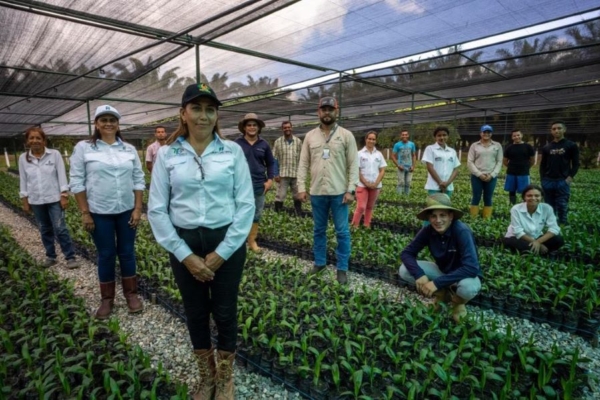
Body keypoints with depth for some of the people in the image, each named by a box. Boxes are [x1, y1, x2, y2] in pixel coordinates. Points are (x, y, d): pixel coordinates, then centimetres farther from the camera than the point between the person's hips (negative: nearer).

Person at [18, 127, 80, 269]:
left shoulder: (54, 154, -6)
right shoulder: (23, 158, 2)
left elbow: (62, 176, -6)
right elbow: (23, 181, 7)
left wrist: (64, 196, -9)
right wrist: (24, 201, 7)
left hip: (54, 199, -3)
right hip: (36, 201, 3)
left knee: (60, 229, -4)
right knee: (45, 230, 13)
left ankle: (71, 257, 4)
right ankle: (50, 256, 25)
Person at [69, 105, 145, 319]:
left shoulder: (129, 149, 3)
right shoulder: (83, 148, -3)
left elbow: (138, 180, 3)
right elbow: (77, 182, -4)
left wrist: (138, 208, -2)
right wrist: (85, 213, -7)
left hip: (127, 211, 2)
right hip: (99, 213, -1)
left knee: (127, 253, 11)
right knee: (106, 255, 9)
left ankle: (131, 294, 26)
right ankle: (107, 298, 26)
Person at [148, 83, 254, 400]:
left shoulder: (232, 151, -4)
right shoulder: (167, 154, -2)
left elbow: (246, 204, -6)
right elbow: (157, 210, -2)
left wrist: (222, 253, -11)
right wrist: (185, 255, -8)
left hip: (227, 242, -1)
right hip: (184, 244, 2)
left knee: (225, 313, 11)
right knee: (196, 313, 16)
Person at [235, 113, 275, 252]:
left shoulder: (264, 144, 5)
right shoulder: (237, 144, -2)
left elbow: (271, 163, 11)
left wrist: (270, 180, 1)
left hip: (259, 186, 3)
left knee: (256, 215, 10)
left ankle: (252, 241, 23)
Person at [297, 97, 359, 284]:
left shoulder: (346, 135, -2)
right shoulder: (310, 136, 6)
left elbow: (353, 165, -4)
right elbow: (303, 164, 6)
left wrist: (350, 190, -12)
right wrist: (301, 188, -2)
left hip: (339, 192, -2)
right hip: (317, 193, 3)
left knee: (342, 232, 4)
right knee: (319, 230, 15)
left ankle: (342, 268, 17)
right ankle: (319, 262, 30)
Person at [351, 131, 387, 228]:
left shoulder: (379, 154, 6)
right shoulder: (360, 154, -3)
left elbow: (382, 170, 5)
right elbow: (357, 171, -6)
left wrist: (376, 183, -8)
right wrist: (366, 183, -12)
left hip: (375, 186, 3)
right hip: (362, 185, -3)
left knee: (370, 207, 11)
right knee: (361, 207, -8)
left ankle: (367, 225, 22)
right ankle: (354, 225, 3)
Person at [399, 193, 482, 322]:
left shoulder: (461, 231, -30)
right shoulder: (428, 231, -17)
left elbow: (471, 268, -38)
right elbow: (407, 253, -14)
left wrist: (437, 283, -38)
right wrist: (419, 274, -33)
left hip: (464, 275, -4)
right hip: (442, 271, 4)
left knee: (468, 287, -40)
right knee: (404, 270, -17)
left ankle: (458, 302, -2)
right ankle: (441, 293, 6)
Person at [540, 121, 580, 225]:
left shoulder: (571, 146, 3)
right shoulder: (546, 147, 11)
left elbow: (576, 164, 1)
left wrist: (570, 177, -11)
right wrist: (542, 178, 3)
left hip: (563, 181, -3)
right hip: (548, 181, 3)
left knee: (562, 206, -5)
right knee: (550, 206, 9)